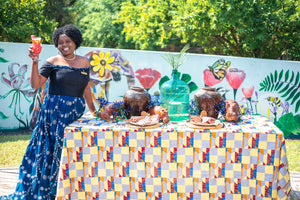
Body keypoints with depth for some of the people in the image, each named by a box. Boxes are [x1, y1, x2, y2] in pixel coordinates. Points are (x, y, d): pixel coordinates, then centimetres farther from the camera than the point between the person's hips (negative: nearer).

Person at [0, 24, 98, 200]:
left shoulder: (84, 62, 10)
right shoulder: (52, 62, 0)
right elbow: (36, 84, -10)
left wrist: (94, 112, 19)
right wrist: (35, 62, -20)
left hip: (77, 112, 3)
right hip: (54, 111, -3)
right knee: (52, 148, 0)